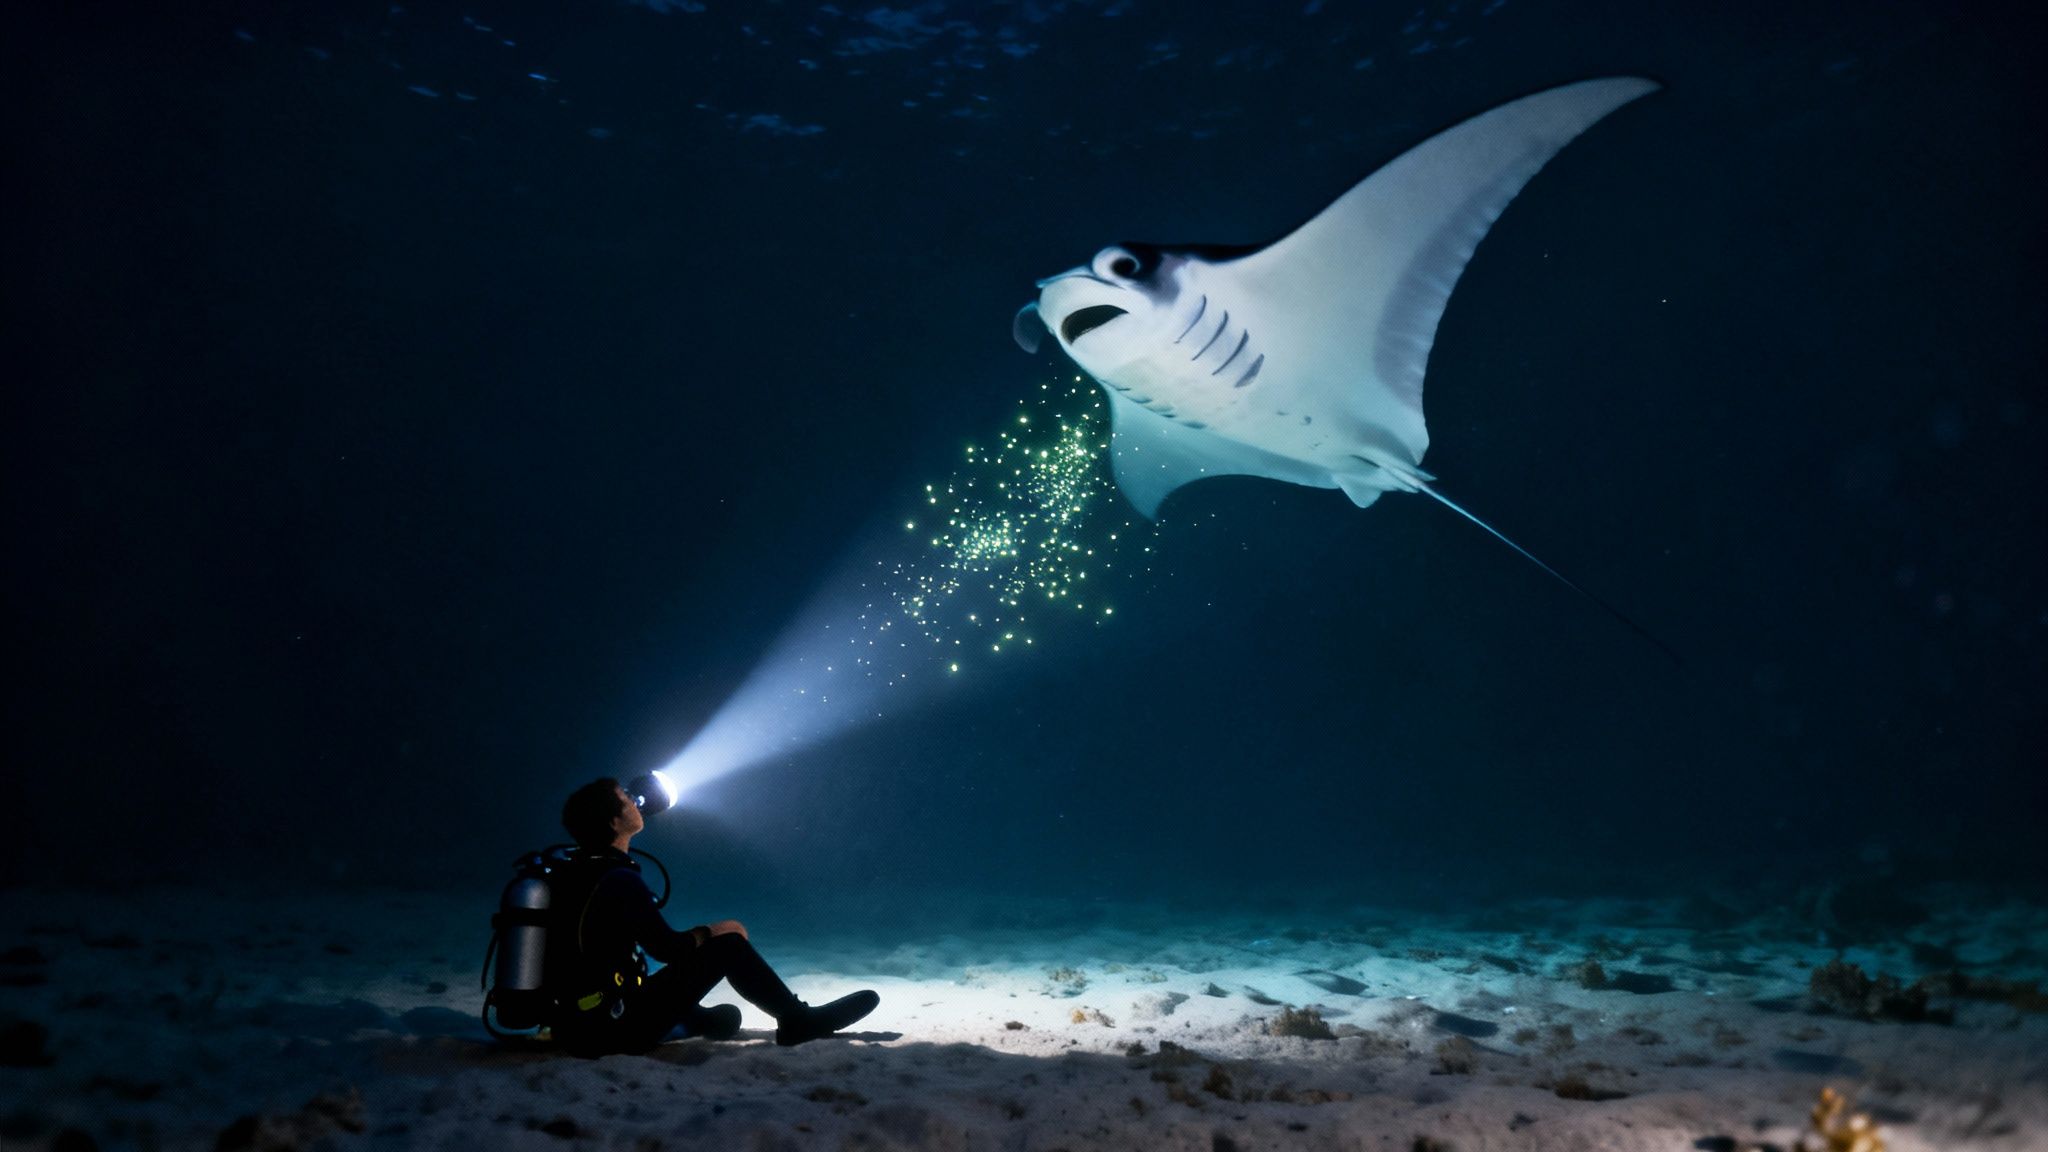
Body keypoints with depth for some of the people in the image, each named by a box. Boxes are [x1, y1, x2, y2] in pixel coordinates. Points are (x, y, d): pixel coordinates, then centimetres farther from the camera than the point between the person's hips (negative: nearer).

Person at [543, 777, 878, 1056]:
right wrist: (710, 931, 2)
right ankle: (798, 1020, 6)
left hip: (575, 1023, 9)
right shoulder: (620, 880, -20)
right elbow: (667, 949, -15)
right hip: (612, 1027, -9)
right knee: (728, 944, -5)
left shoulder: (573, 871, 5)